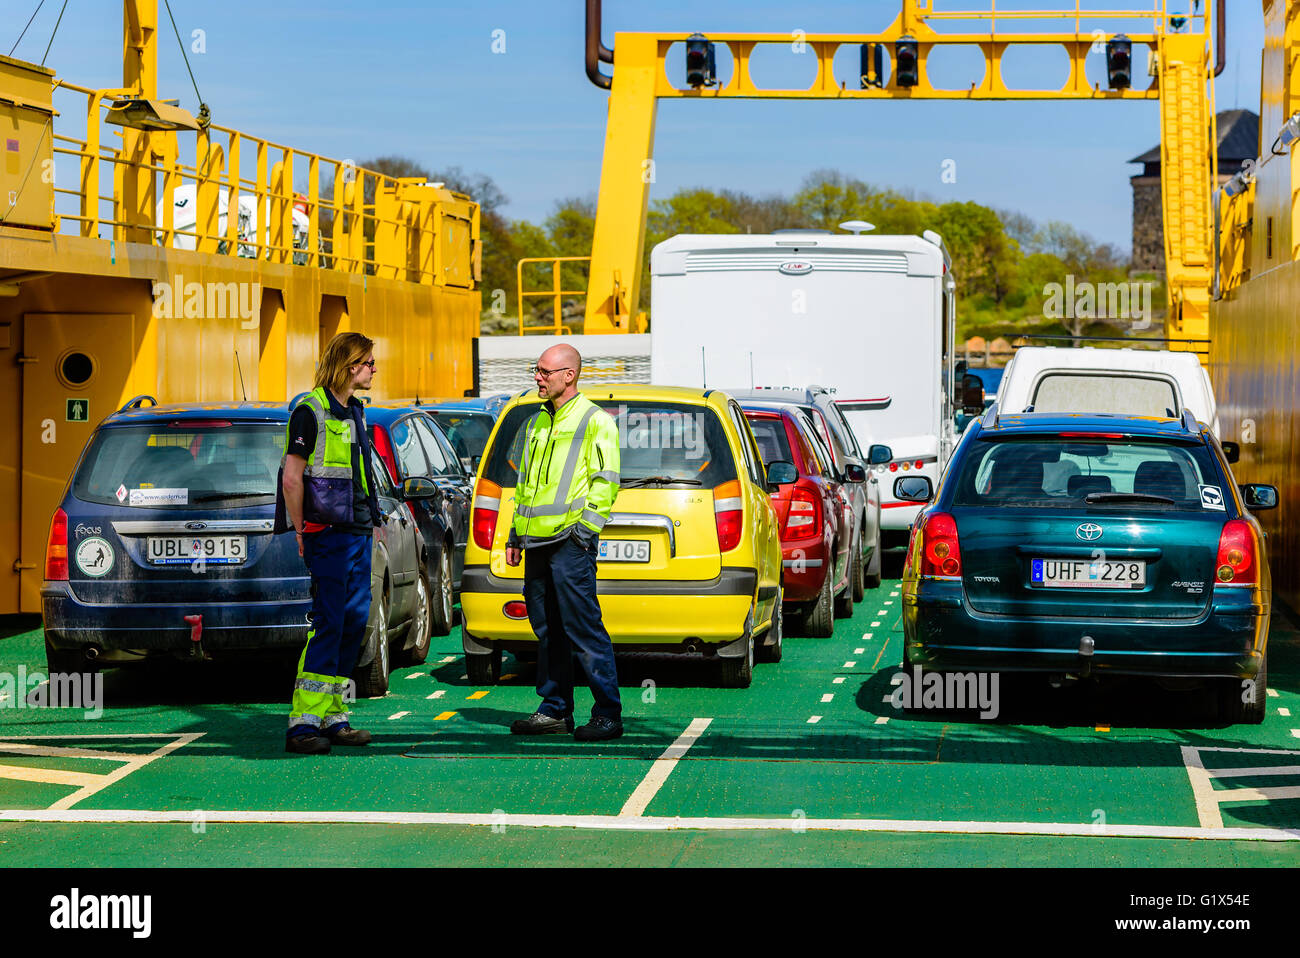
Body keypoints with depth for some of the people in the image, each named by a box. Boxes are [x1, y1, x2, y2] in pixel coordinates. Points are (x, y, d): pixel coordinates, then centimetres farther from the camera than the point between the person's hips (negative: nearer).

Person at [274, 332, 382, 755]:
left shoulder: (354, 412, 16)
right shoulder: (311, 411, -9)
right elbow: (291, 479, -12)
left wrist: (370, 522, 17)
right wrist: (300, 534, -12)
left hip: (357, 533, 8)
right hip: (326, 534, -8)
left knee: (353, 622, 8)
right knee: (326, 625, -12)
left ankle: (333, 716, 14)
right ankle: (303, 722, -12)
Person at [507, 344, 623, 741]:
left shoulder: (595, 421, -2)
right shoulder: (537, 423, 21)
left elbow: (605, 482, -7)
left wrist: (585, 526, -16)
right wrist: (515, 533, 20)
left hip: (570, 543, -8)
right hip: (538, 541, 8)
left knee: (584, 629, -9)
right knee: (547, 630, 10)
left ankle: (608, 714, -7)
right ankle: (555, 711, 16)